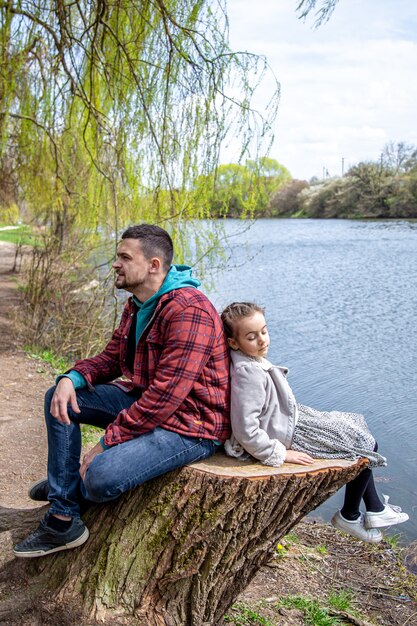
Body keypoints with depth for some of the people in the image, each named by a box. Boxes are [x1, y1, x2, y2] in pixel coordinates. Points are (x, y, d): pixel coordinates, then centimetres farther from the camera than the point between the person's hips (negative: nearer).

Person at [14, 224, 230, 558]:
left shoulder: (188, 310, -26)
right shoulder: (136, 305, 8)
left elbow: (166, 394, -30)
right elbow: (112, 357, 14)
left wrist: (107, 442, -24)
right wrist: (73, 378, -8)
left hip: (189, 423, -10)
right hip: (144, 399, 10)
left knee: (101, 476, -27)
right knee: (59, 399, 5)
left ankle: (72, 489, 14)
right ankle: (63, 518, 4)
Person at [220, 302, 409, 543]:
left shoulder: (252, 360, -2)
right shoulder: (248, 373, -32)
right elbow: (246, 430, -35)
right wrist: (280, 454, -24)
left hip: (291, 420, 10)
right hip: (288, 436, -10)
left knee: (356, 425, 20)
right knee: (367, 444, 2)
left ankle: (375, 509, 29)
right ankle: (349, 516, 22)